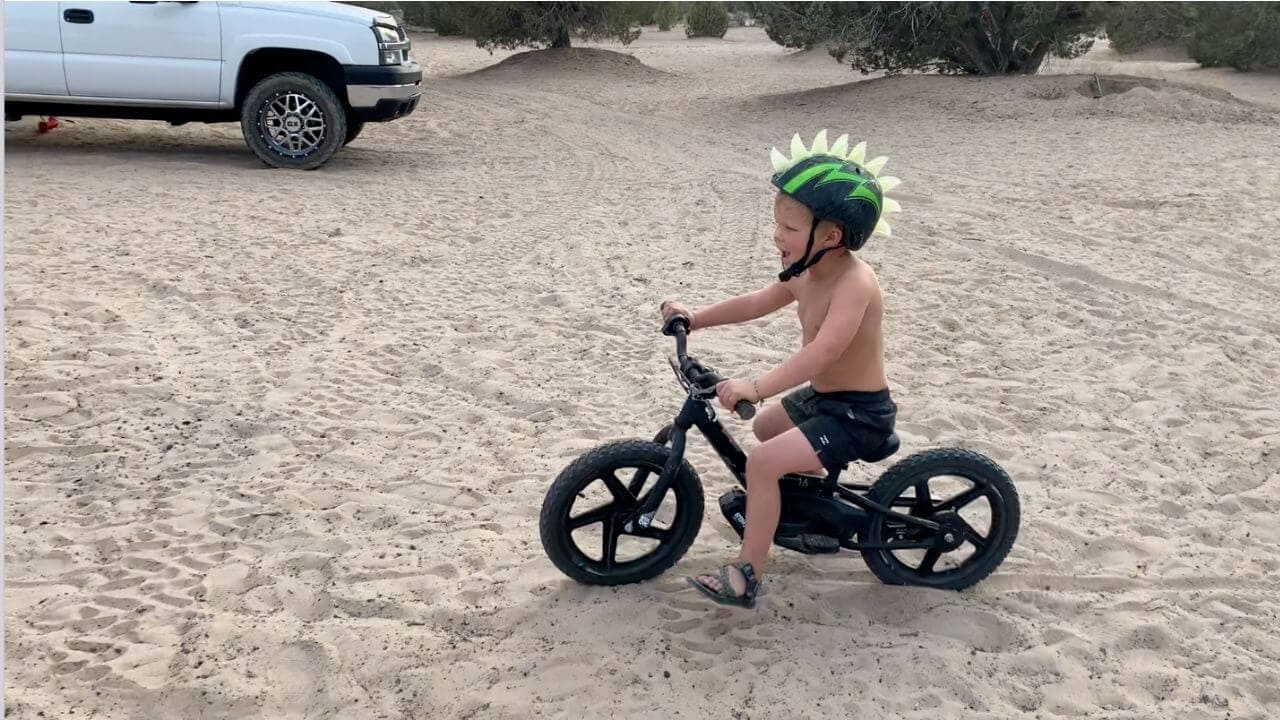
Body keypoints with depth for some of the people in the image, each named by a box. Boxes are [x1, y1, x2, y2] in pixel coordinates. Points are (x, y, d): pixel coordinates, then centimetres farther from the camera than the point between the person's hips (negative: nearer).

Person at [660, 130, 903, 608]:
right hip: (823, 396, 10)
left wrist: (756, 386, -50)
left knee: (762, 462, -22)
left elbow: (824, 350, -42)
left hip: (859, 411, -10)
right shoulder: (807, 273, 1)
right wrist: (696, 318, 15)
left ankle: (746, 577, -13)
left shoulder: (854, 283, -28)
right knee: (766, 426, 31)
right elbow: (759, 302, 17)